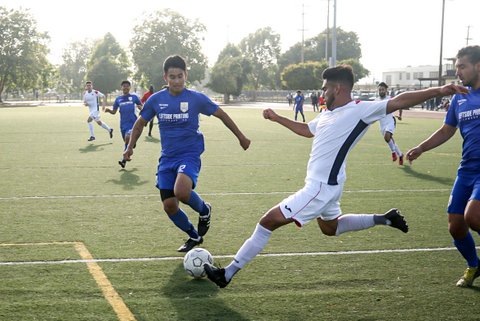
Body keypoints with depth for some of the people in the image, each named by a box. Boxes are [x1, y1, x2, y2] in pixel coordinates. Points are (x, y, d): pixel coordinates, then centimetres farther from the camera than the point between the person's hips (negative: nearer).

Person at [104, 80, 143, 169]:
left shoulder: (134, 97, 3)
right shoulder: (118, 99, 10)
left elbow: (142, 106, 11)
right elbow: (114, 111, 14)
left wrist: (140, 107, -13)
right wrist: (108, 110, -8)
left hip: (132, 122, -4)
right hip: (123, 124, 4)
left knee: (127, 138, -23)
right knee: (126, 141, 11)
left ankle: (124, 159, -12)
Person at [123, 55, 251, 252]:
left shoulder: (196, 98, -8)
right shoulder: (156, 100, -1)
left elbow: (221, 115, 5)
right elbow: (140, 123, 15)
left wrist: (241, 137, 10)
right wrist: (130, 147, 8)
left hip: (189, 155, -4)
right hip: (167, 158, 4)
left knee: (181, 191, -32)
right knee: (169, 206, 0)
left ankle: (204, 210, 3)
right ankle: (194, 236, 27)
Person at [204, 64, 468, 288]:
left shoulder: (360, 110, -15)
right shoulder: (327, 115, 10)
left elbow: (398, 101, -20)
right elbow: (307, 130, 30)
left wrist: (437, 91, -31)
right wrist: (277, 118, 31)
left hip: (321, 187, -10)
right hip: (323, 184, 10)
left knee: (268, 220, -9)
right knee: (330, 228, 34)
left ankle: (227, 274, -2)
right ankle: (385, 219, 33)